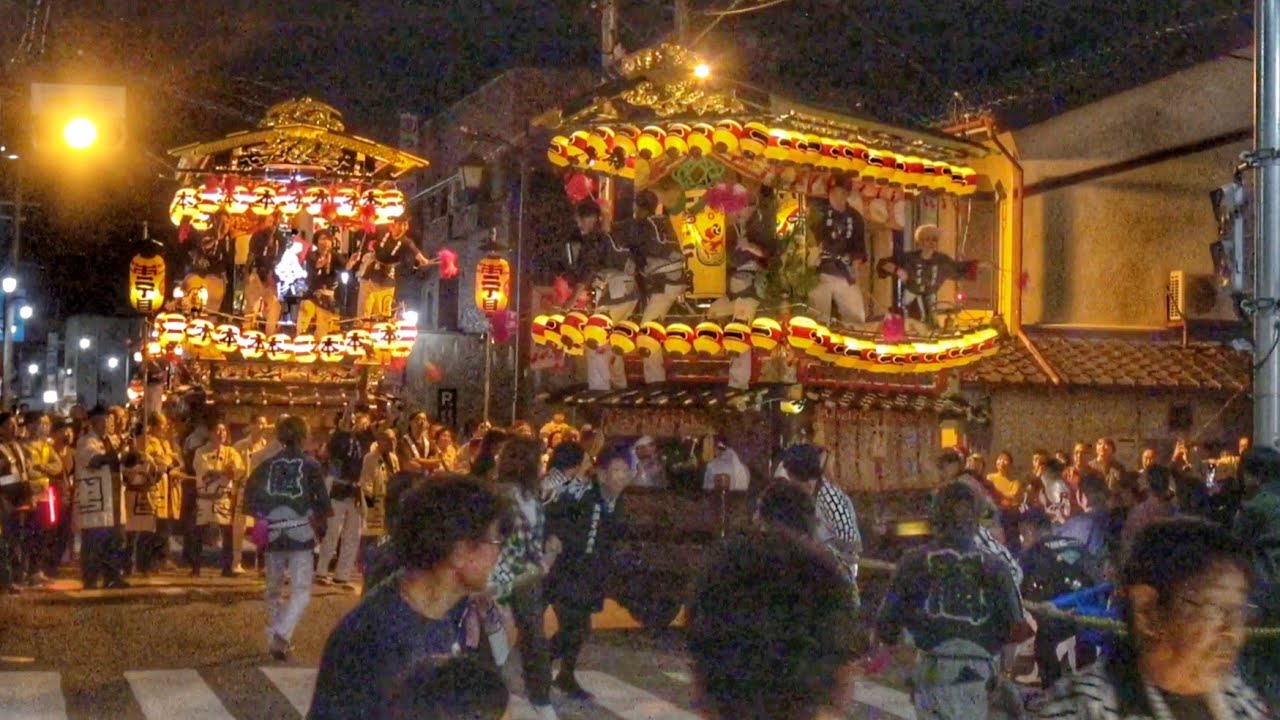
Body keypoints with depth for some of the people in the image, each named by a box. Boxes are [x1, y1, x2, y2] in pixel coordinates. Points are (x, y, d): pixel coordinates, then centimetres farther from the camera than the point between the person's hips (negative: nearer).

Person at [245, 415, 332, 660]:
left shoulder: (267, 465, 4)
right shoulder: (310, 465, -4)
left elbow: (249, 495, 0)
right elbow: (323, 502, -6)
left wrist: (264, 516, 14)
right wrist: (318, 517, 13)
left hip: (273, 535, 3)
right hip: (301, 535, -3)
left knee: (274, 590, 18)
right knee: (301, 592, -1)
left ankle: (273, 639, 23)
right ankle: (282, 635, -21)